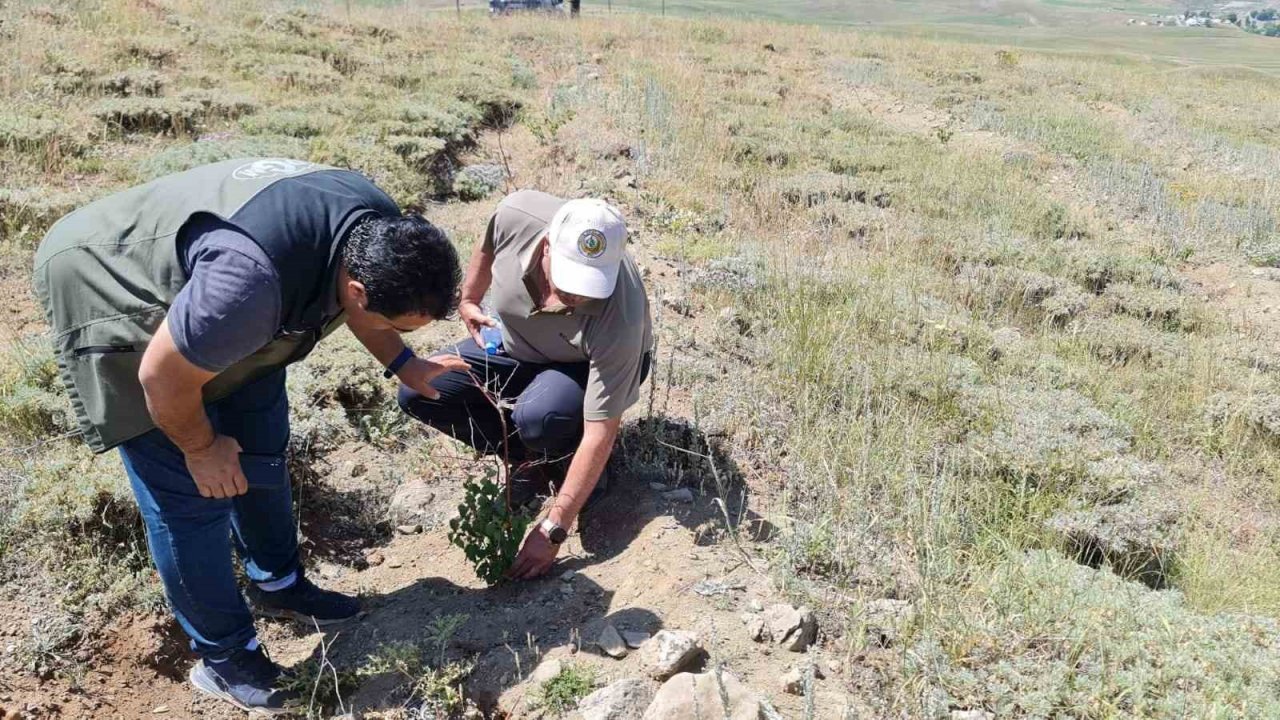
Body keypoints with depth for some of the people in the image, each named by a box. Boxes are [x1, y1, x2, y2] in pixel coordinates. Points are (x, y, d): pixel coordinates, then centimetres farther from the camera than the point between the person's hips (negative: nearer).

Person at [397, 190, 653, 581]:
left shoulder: (617, 319, -41)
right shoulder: (517, 213, -32)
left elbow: (601, 430, -36)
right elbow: (488, 249, -4)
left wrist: (553, 530, -34)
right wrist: (468, 301, 10)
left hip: (590, 366, -5)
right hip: (514, 344, 5)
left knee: (538, 415, -38)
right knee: (418, 392, -13)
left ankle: (566, 461, -1)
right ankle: (530, 457, 4)